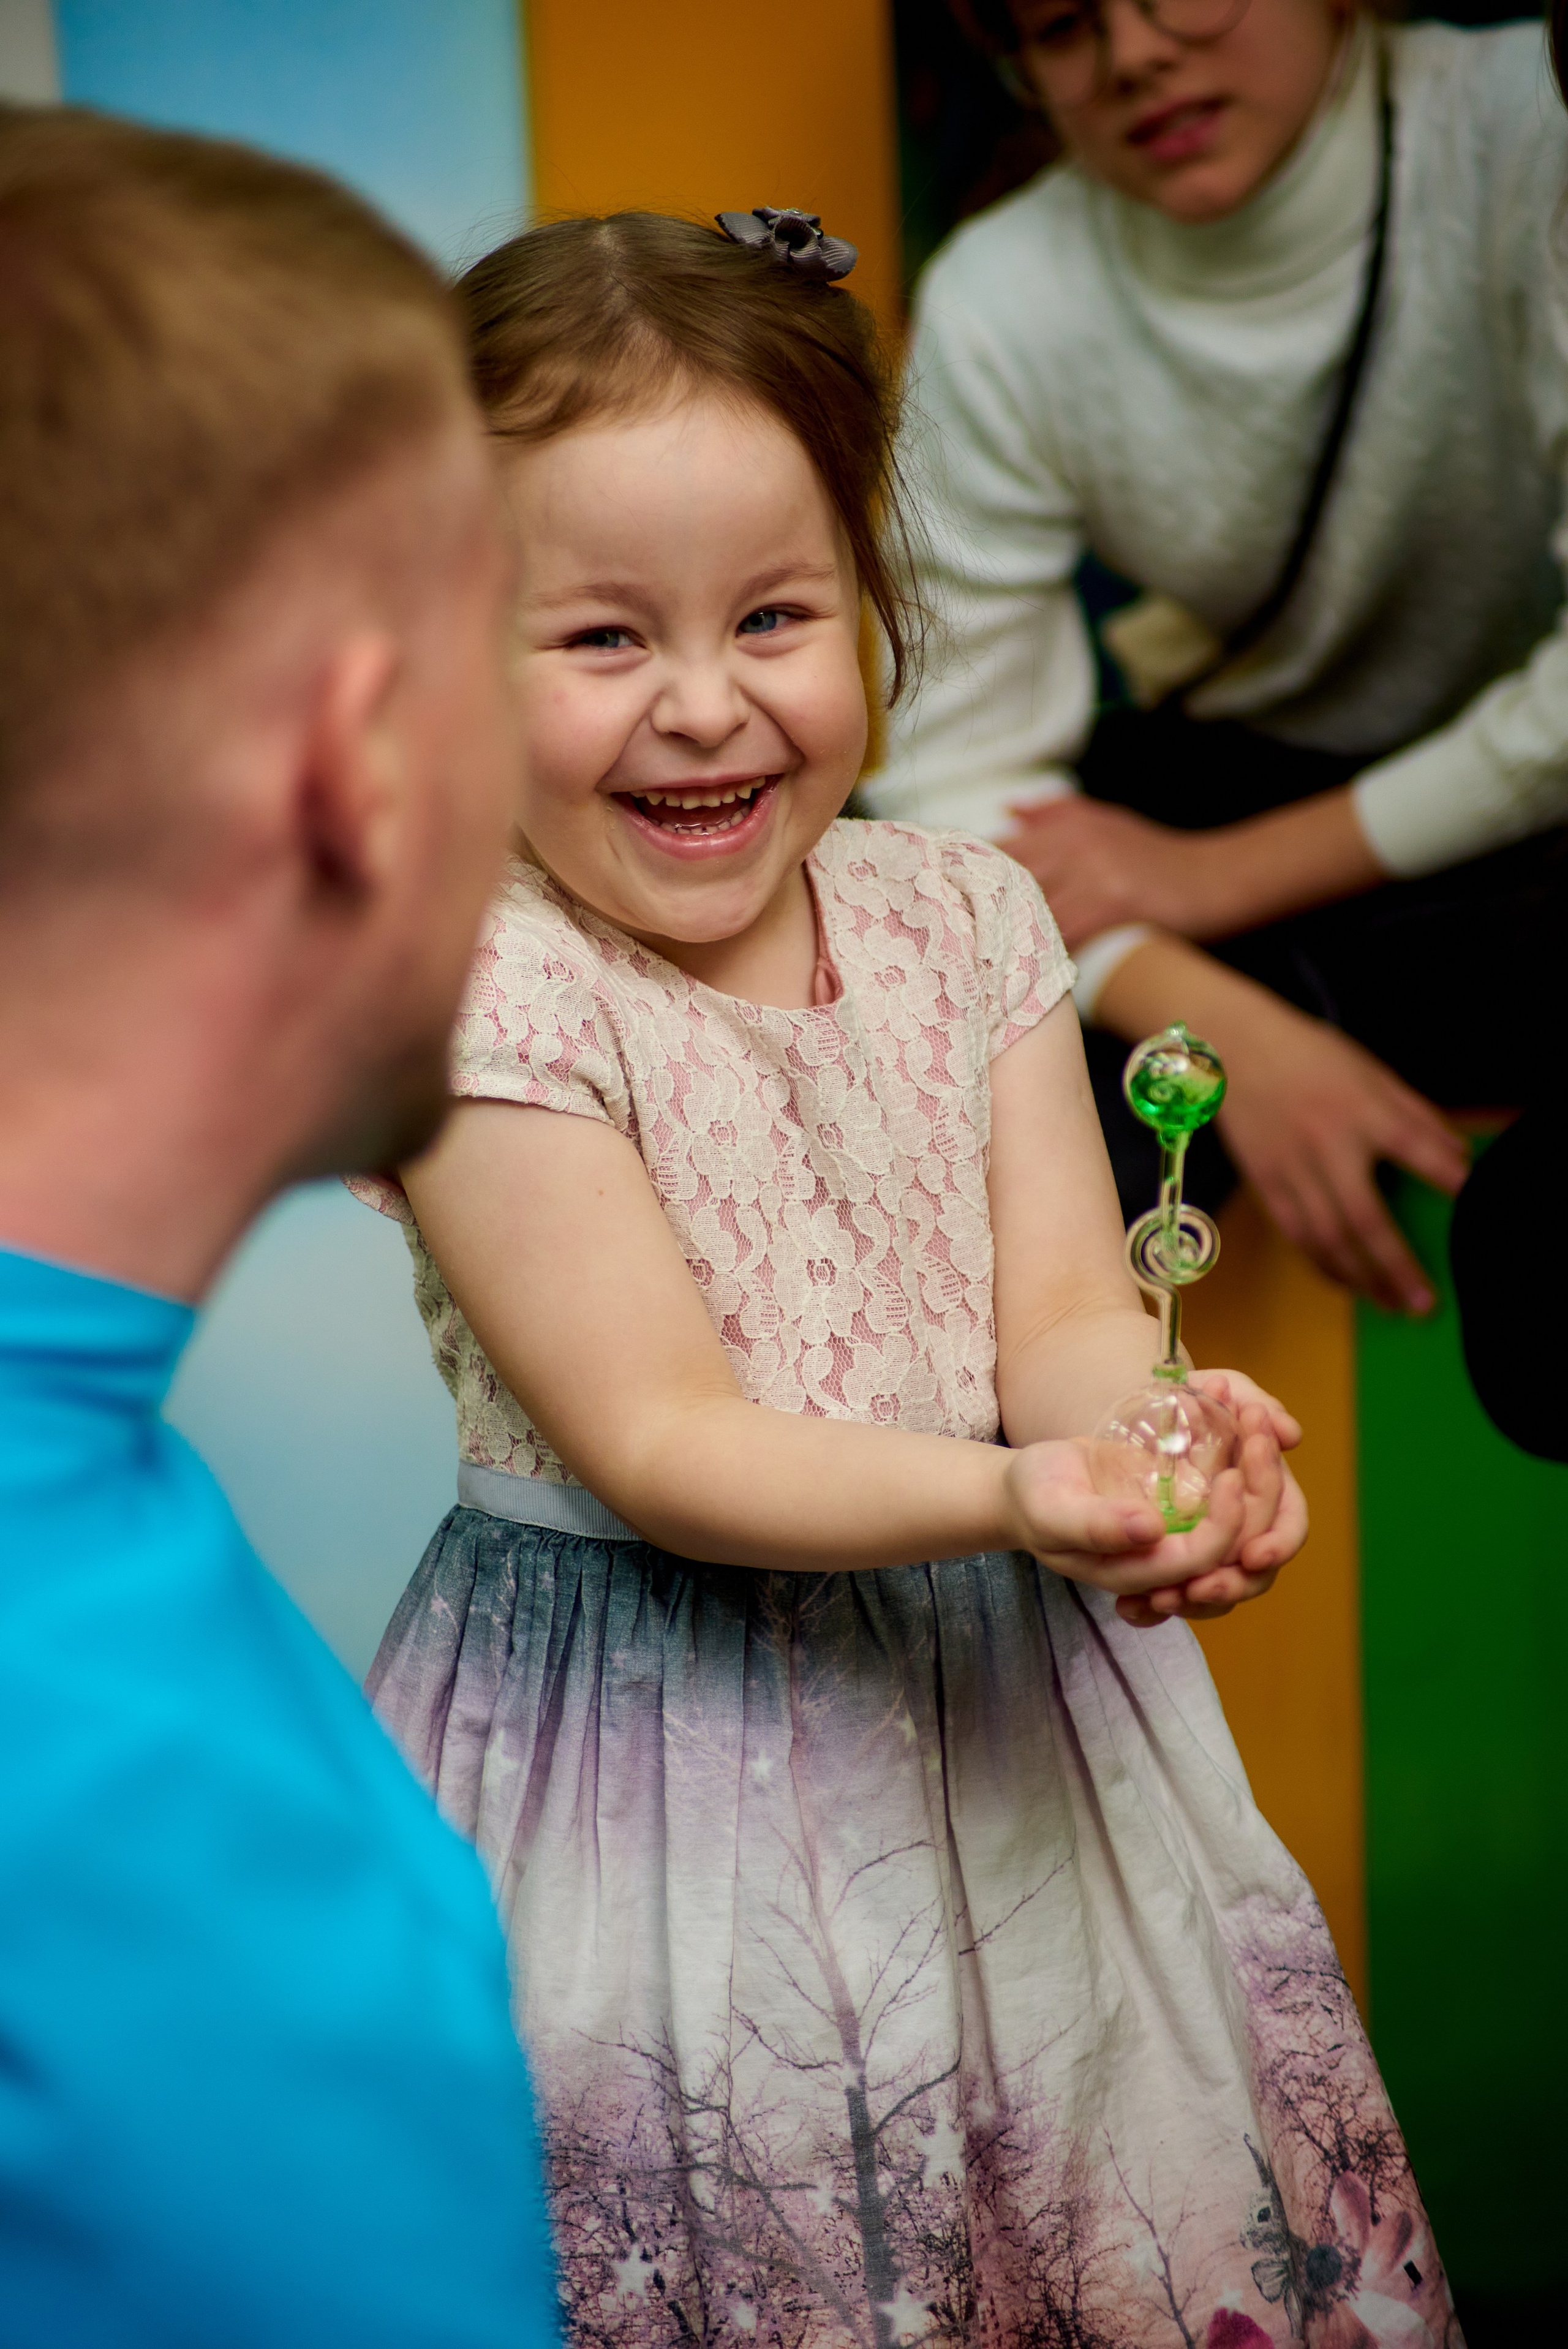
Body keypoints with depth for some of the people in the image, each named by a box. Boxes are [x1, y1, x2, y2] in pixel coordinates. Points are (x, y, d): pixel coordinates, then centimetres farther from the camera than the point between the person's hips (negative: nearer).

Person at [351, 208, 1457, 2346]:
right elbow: (658, 1445, -19)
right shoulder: (488, 1004, -16)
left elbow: (1063, 1308, -4)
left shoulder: (962, 920, 1)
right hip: (660, 1733, -5)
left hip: (1001, 1691, 5)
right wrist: (1006, 1491, -33)